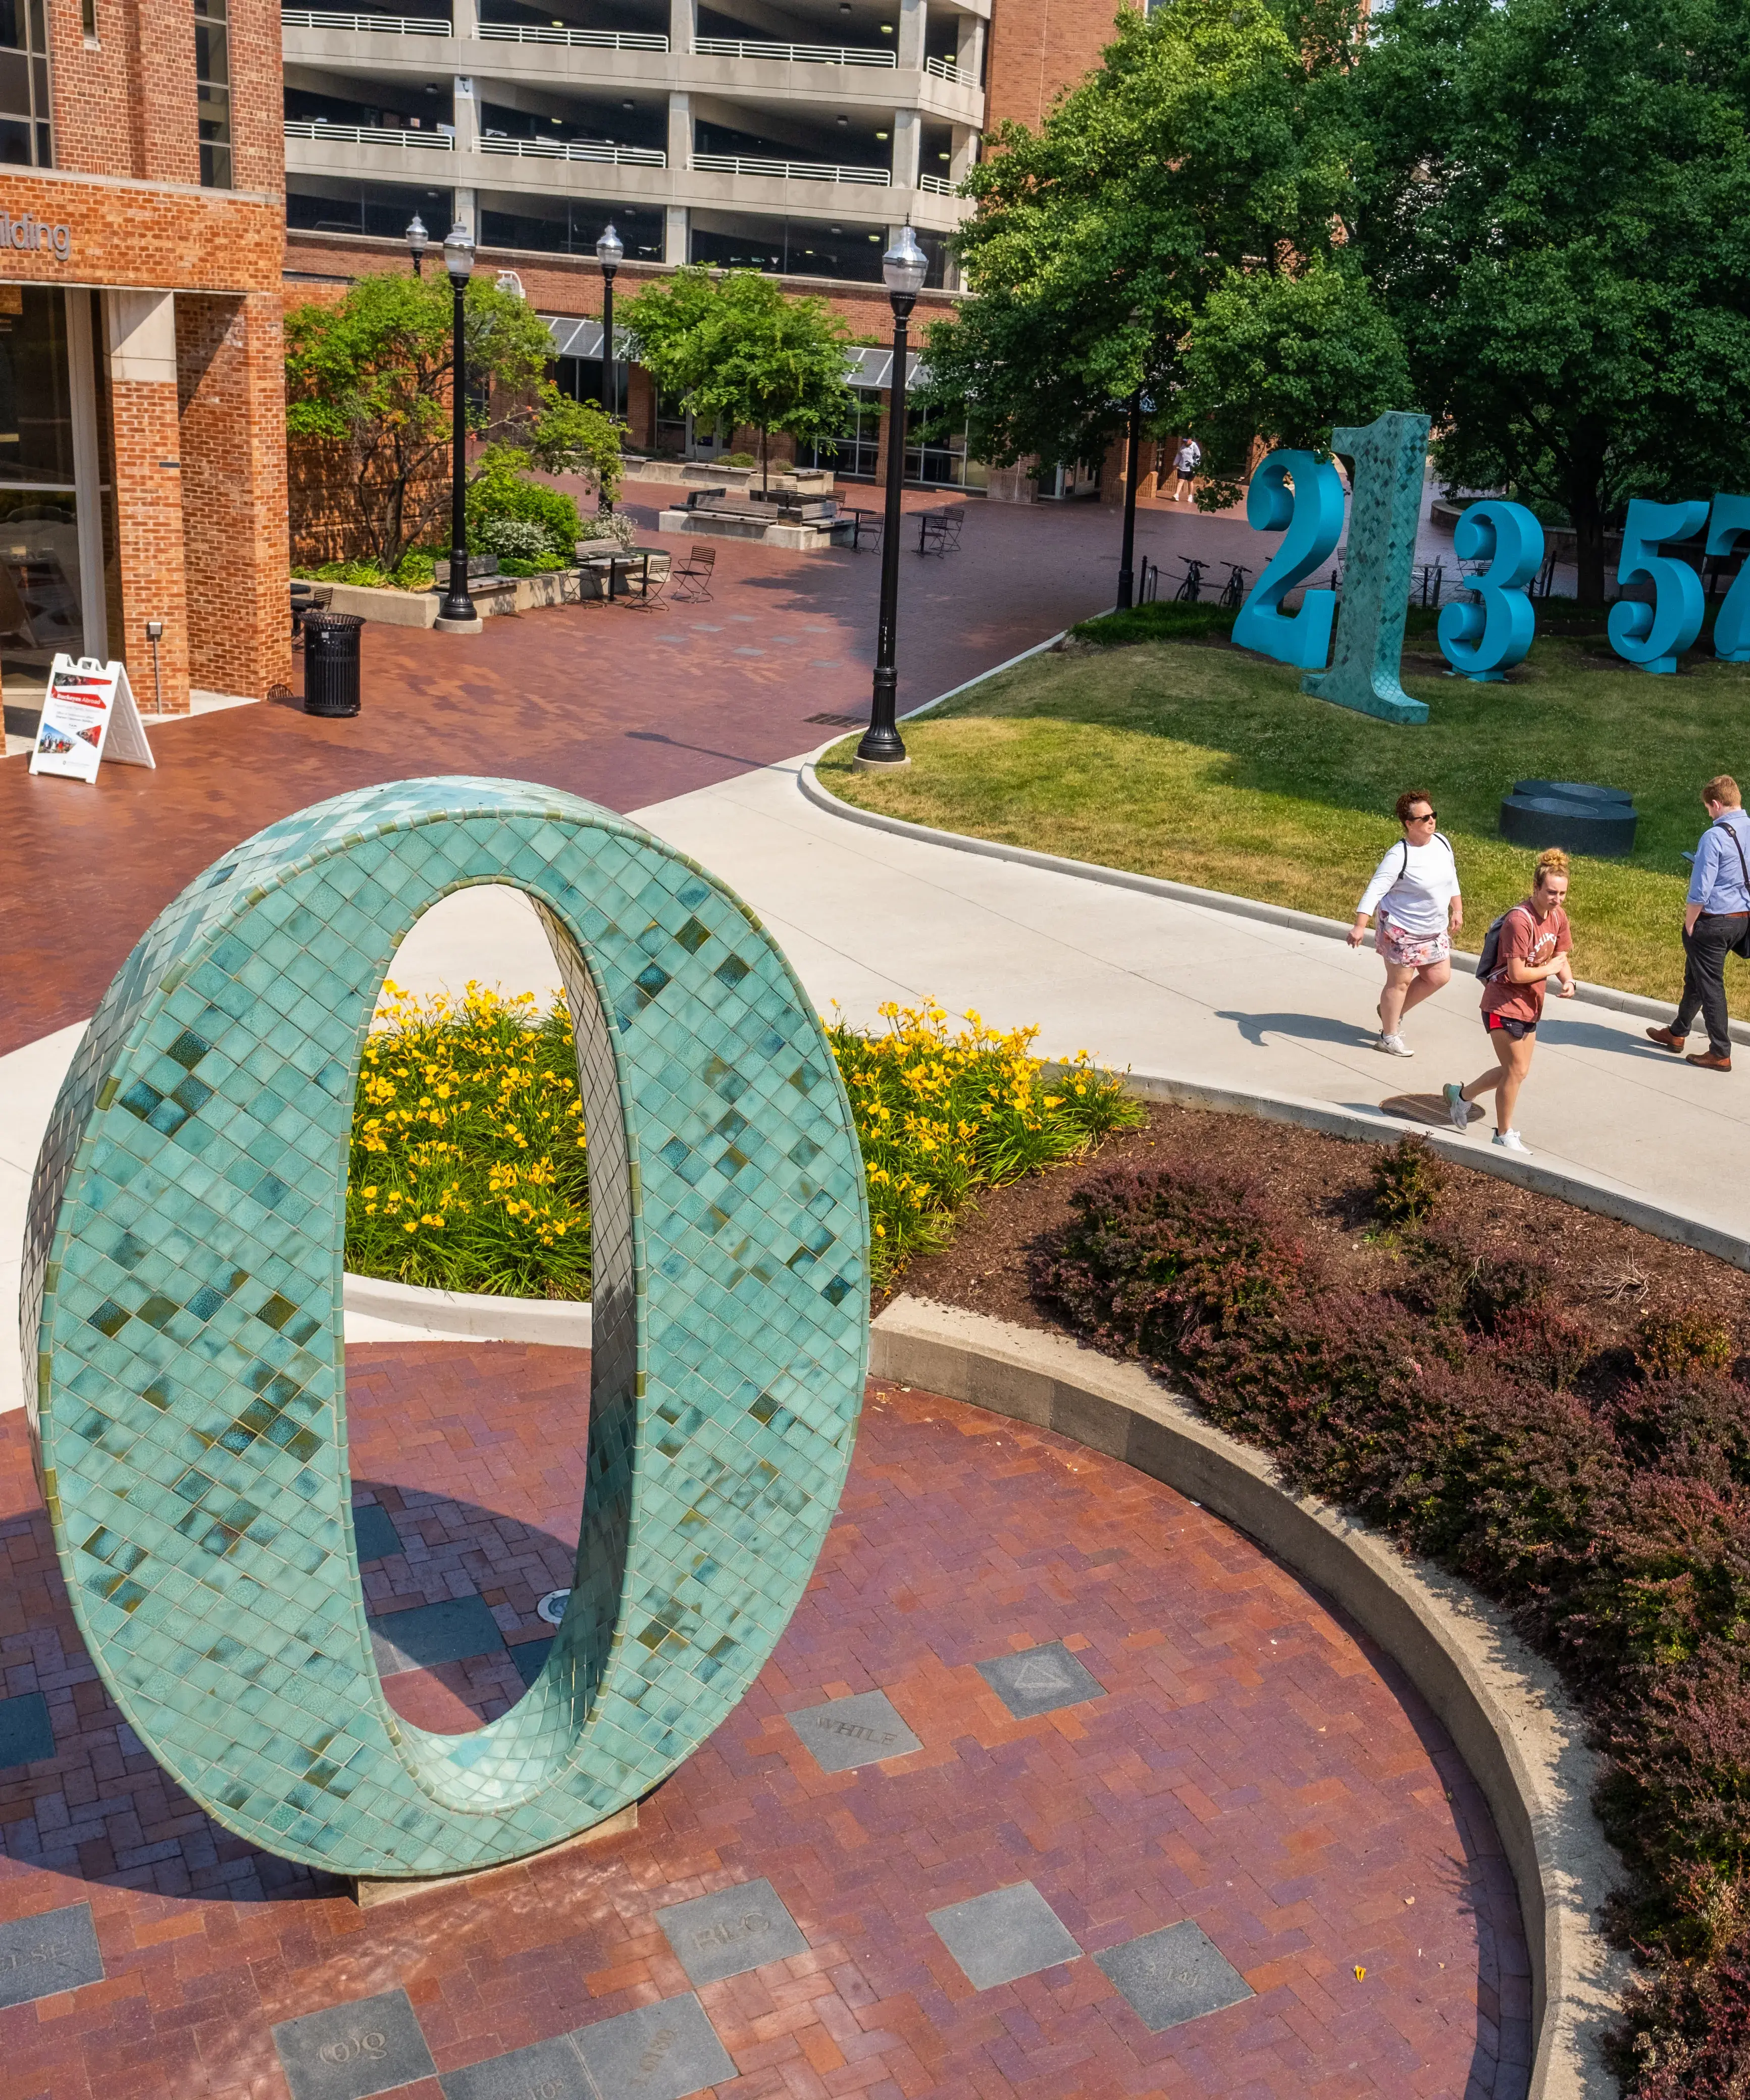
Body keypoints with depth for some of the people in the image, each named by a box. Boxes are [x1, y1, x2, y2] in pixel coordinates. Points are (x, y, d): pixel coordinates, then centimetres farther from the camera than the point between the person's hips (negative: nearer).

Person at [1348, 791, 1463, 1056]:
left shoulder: (1442, 842, -1)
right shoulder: (1399, 855, -23)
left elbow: (1451, 878, 15)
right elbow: (1375, 890, -25)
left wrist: (1457, 910, 13)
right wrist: (1360, 926, -33)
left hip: (1435, 930, 7)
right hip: (1402, 931, -7)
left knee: (1439, 976, 12)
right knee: (1400, 982, 3)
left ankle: (1393, 1012, 31)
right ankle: (1389, 1036, 20)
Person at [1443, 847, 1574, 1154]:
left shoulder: (1558, 917, 0)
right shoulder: (1520, 921, -26)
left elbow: (1560, 957, 9)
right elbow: (1516, 973, -27)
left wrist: (1568, 981, -11)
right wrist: (1549, 970, -13)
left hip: (1530, 1006, 8)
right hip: (1504, 1005, -8)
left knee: (1515, 1070, 17)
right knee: (1517, 1071, 0)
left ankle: (1461, 1094, 39)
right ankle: (1504, 1135, 18)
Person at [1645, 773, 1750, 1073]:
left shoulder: (1714, 837, -22)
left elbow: (1700, 891, -21)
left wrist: (1689, 924, -9)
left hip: (1712, 921, -8)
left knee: (1710, 985, 3)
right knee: (1696, 978, 23)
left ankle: (1720, 1053, 9)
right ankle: (1677, 1033, 38)